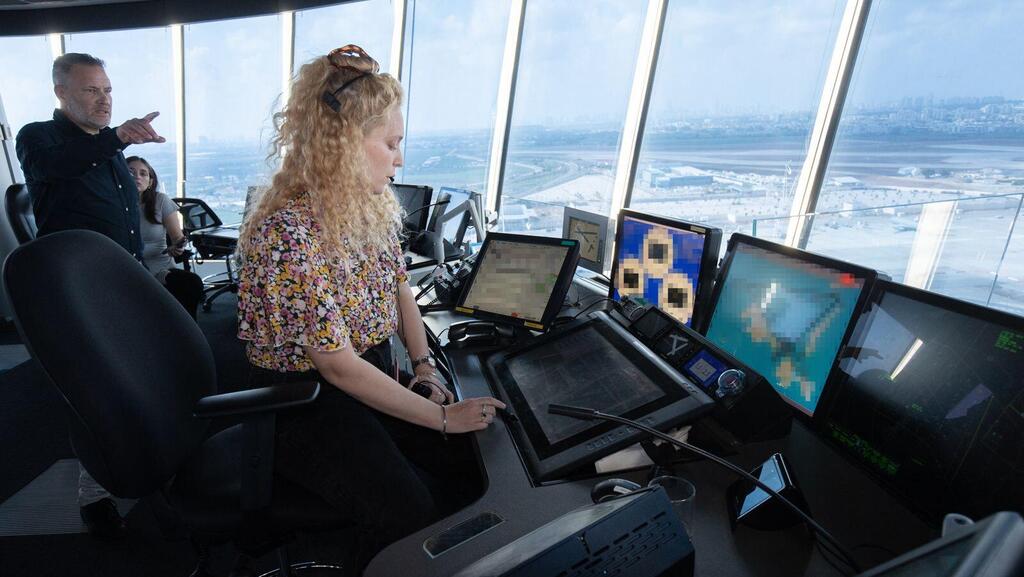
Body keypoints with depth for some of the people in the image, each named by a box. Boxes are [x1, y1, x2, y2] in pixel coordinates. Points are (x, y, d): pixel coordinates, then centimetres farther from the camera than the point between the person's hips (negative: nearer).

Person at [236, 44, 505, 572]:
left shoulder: (372, 205, -2)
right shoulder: (289, 232, -26)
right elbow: (339, 367, -25)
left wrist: (424, 367, -1)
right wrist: (442, 416, -20)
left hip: (375, 377, 7)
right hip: (306, 403, -6)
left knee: (476, 461, -5)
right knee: (410, 515, -20)